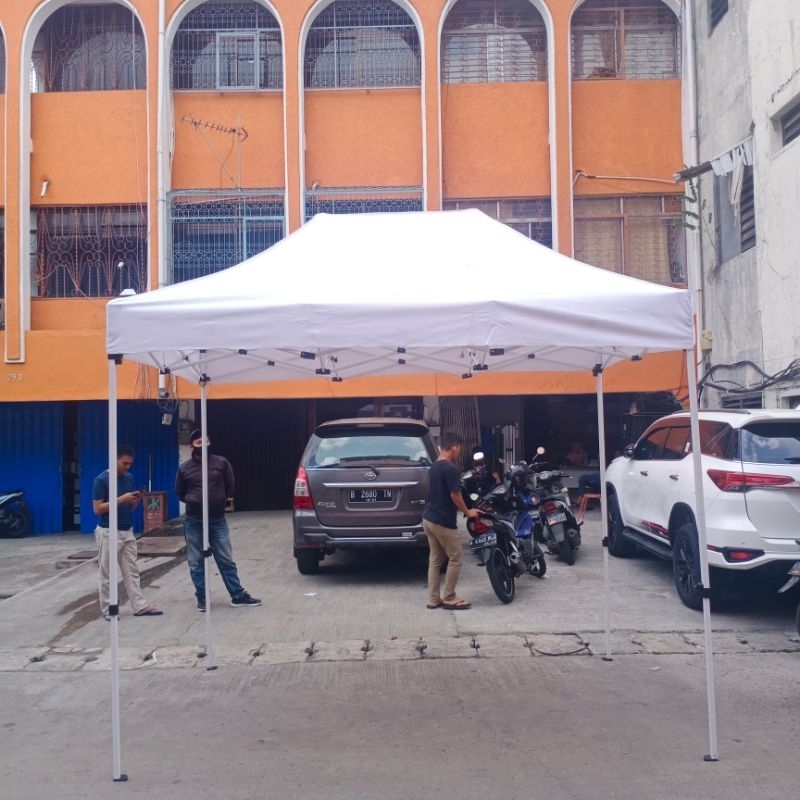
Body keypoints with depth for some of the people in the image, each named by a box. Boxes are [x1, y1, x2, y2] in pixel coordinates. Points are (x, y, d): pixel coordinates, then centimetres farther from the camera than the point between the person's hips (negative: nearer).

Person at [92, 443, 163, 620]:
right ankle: (108, 610, 12)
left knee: (132, 571, 9)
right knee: (107, 574, 3)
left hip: (128, 532, 7)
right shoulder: (102, 480, -12)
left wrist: (137, 499, -8)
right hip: (108, 533, -6)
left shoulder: (129, 478, 7)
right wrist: (120, 499, -22)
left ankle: (140, 606, 13)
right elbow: (97, 509, -14)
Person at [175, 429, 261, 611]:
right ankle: (202, 597, 19)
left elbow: (230, 487, 9)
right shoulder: (184, 468, 0)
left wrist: (220, 501, 4)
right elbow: (180, 493, 13)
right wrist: (193, 502, 3)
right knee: (196, 563, 7)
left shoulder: (222, 462, -1)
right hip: (194, 522, 0)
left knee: (226, 560, 5)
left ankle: (238, 596, 12)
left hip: (218, 520, 0)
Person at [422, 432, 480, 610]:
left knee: (435, 560, 12)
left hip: (429, 518, 9)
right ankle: (449, 598, 8)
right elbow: (455, 496, -17)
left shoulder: (434, 466, 11)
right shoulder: (450, 468, -18)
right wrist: (468, 512, -2)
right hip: (443, 521, -9)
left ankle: (433, 599, 14)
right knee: (455, 559, 2)